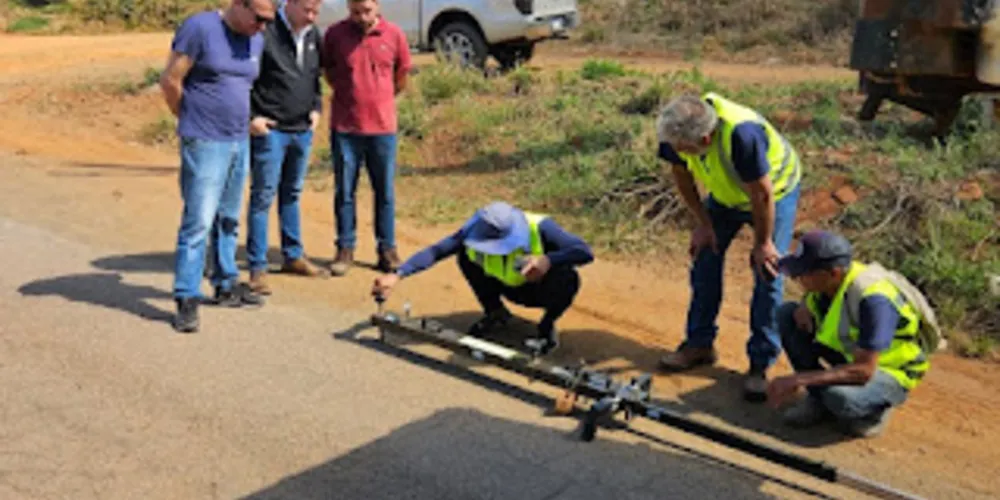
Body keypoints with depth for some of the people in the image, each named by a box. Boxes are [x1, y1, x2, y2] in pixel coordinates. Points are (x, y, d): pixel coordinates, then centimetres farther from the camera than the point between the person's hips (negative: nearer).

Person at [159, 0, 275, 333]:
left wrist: (244, 122, 14)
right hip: (205, 144, -7)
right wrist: (192, 120, 2)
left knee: (228, 220, 16)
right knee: (199, 221, -9)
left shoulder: (256, 40, 9)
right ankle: (187, 300, -3)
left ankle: (227, 285, 28)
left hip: (240, 143, 7)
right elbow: (170, 81, -10)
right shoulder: (199, 28, -12)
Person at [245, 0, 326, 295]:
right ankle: (258, 268, 4)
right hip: (269, 130, -7)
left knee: (292, 194, 17)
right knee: (263, 197, -2)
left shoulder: (313, 35, 8)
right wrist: (251, 116, -14)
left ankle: (293, 256, 29)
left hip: (303, 130, 7)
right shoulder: (265, 32, -14)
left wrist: (316, 107, 10)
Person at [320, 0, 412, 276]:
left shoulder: (394, 35, -4)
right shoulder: (334, 34, -5)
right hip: (345, 128, 0)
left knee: (385, 191, 8)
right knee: (344, 191, 6)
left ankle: (387, 249, 19)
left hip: (383, 127, 0)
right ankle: (345, 248, 17)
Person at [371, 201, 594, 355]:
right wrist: (397, 275, -41)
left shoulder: (540, 228, -34)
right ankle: (494, 312, 6)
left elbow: (585, 252, -37)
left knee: (567, 277, -37)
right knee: (466, 253, -19)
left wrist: (548, 259, -53)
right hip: (511, 288, 3)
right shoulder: (476, 231, -25)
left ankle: (547, 329, -7)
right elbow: (435, 251, -29)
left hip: (542, 291, -3)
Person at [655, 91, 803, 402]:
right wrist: (702, 223, -4)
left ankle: (760, 365, 1)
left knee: (768, 274, -8)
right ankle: (700, 344, 20)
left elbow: (762, 195, -31)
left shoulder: (741, 134, -44)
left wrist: (763, 243, -19)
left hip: (776, 192, -5)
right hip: (725, 194, 6)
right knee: (705, 257, 5)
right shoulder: (677, 132, -26)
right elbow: (682, 174, -6)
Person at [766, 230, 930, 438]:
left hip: (888, 371, -7)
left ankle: (875, 408, -2)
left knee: (840, 398, -39)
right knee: (786, 313, -8)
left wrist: (798, 380, -38)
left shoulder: (873, 299, -35)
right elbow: (811, 298, 14)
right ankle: (820, 398, 1)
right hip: (851, 352, 8)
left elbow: (864, 371, -38)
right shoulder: (827, 278, -14)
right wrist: (804, 306, -13)